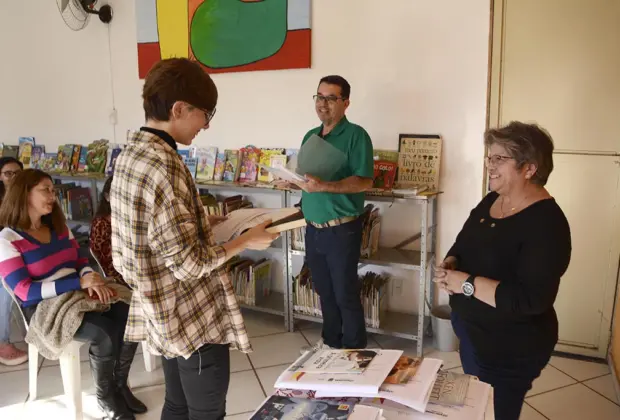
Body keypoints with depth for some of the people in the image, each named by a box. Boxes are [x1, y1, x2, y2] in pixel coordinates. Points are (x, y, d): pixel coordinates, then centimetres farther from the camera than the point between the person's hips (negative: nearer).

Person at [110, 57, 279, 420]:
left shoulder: (131, 154, 5)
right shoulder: (164, 166, -26)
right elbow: (188, 265, -26)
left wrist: (203, 222, 13)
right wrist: (247, 241, -13)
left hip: (167, 314, 9)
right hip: (195, 319, -9)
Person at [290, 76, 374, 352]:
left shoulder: (355, 135, -9)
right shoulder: (310, 136, 13)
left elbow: (364, 181, -18)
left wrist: (324, 186, -29)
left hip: (341, 229, -6)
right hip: (312, 228, 6)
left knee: (346, 294, 4)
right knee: (324, 291, 17)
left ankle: (354, 351, 19)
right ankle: (331, 341, 33)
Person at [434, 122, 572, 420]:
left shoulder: (546, 224, -24)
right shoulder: (492, 200, 2)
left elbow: (532, 299, -30)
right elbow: (464, 245, 13)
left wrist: (467, 284, -29)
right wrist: (450, 265, -8)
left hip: (510, 350, -8)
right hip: (472, 333, 8)